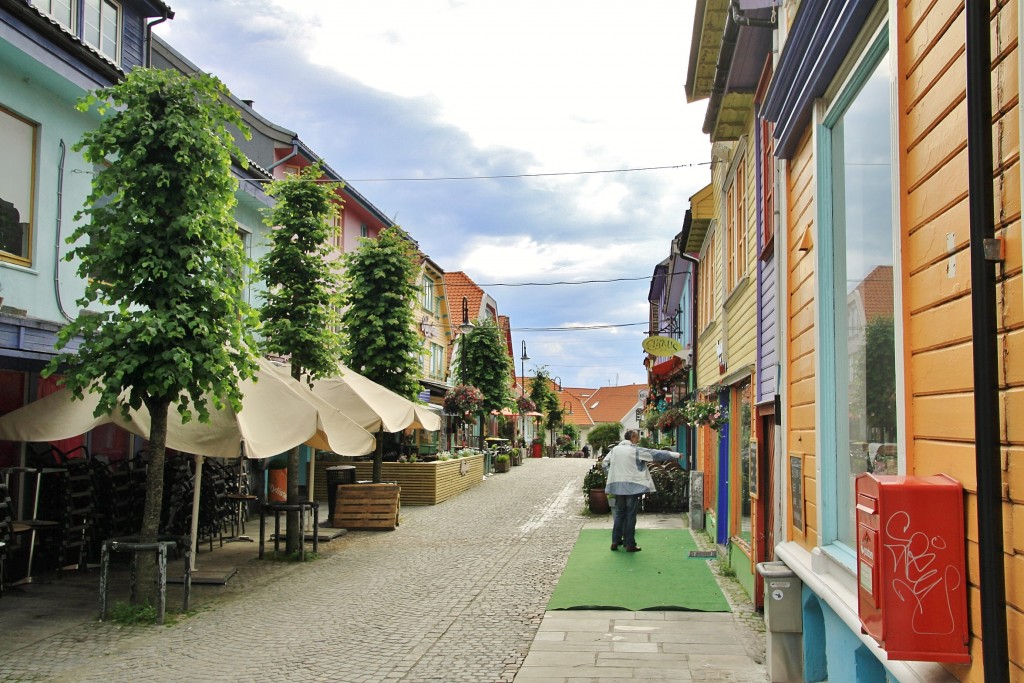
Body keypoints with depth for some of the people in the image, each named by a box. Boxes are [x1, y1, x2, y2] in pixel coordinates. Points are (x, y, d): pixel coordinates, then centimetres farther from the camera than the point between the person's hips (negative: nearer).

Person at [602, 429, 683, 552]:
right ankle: (630, 544, 5)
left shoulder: (615, 449, 5)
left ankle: (615, 541, 16)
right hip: (632, 486, -5)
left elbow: (604, 463, 8)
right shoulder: (636, 451, -8)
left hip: (617, 485, 5)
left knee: (619, 513, 14)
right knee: (631, 515, 1)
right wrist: (676, 455, 0)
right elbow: (656, 454, -6)